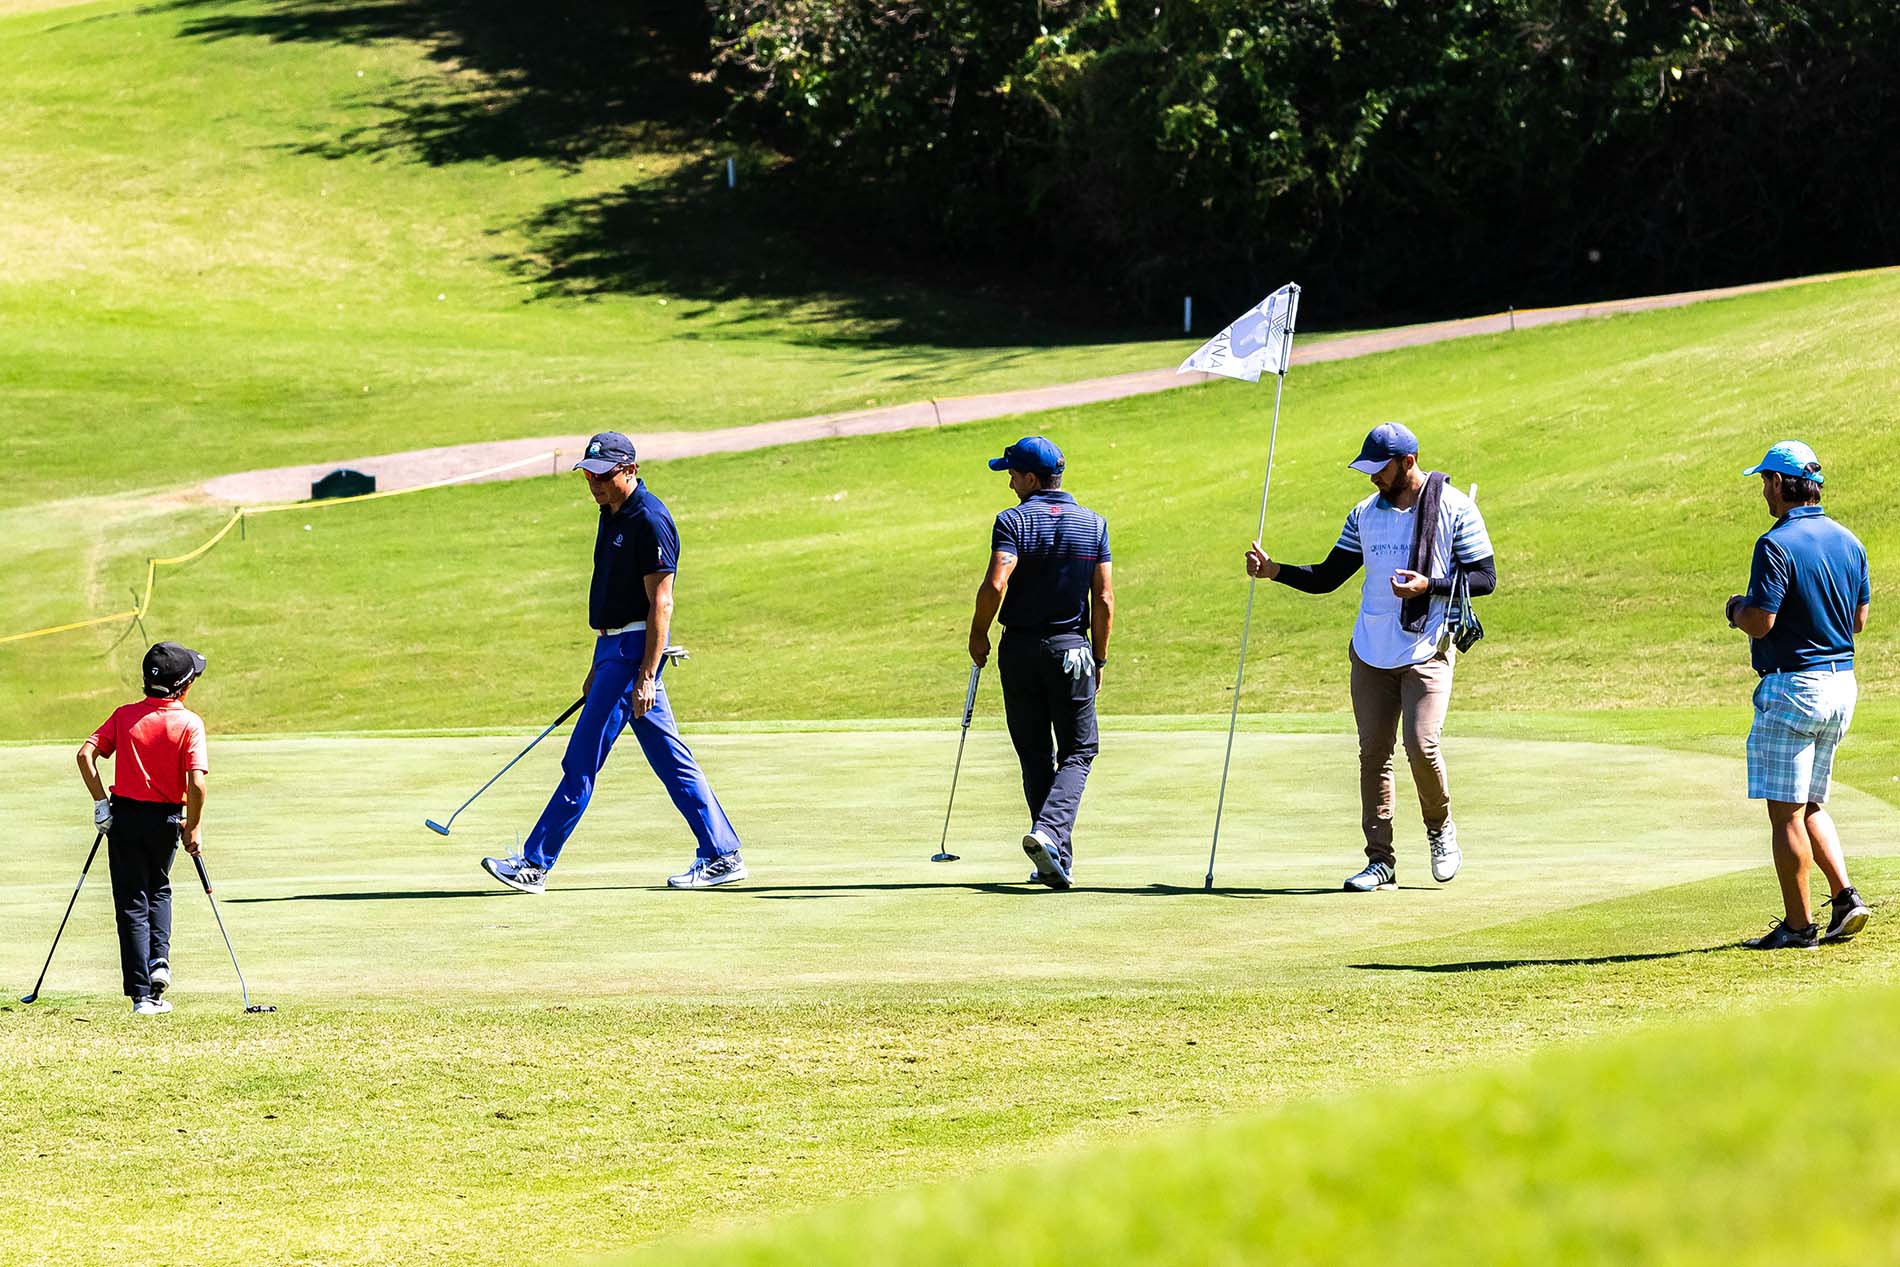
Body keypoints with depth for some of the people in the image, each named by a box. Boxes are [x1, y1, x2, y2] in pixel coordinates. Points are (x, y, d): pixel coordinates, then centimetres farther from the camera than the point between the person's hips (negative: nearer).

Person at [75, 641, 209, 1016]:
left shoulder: (125, 716, -1)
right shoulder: (189, 723, -9)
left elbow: (86, 754, -10)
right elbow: (196, 781, -18)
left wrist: (101, 802, -3)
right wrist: (194, 828, -6)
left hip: (125, 816, 1)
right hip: (166, 819, 0)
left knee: (132, 903, 4)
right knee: (158, 890, 26)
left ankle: (142, 995, 0)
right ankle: (159, 961, 5)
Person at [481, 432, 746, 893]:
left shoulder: (649, 521, -16)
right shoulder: (613, 514, 14)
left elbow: (661, 604, -19)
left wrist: (645, 677, -24)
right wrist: (599, 668, 23)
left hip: (635, 650, -10)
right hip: (614, 647, 10)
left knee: (582, 761, -8)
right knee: (671, 760, 10)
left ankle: (535, 864, -6)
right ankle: (723, 857, 11)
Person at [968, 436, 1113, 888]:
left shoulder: (1014, 521, -8)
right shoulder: (1093, 524, 2)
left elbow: (995, 584, -21)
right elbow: (1104, 600, 0)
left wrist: (978, 633, -6)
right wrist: (1099, 658, 8)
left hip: (1020, 648, -1)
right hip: (1072, 648, 1)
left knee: (1036, 757, 9)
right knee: (1077, 753, 6)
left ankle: (1057, 861, 9)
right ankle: (1050, 831, -20)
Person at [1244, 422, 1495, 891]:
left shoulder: (1455, 509, -4)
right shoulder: (1365, 514, 11)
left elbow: (1485, 578, -5)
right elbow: (1327, 578, 13)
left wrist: (1430, 585, -19)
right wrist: (1274, 570, -2)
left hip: (1427, 653, -5)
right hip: (1371, 654, 5)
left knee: (1421, 746, -17)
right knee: (1373, 753, 2)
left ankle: (1441, 829, 10)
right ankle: (1380, 861, 6)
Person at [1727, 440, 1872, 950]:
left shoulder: (1777, 545, -16)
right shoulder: (1848, 543, 8)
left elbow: (1760, 621, -21)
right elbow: (1859, 618, 15)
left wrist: (1737, 611, 0)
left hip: (1792, 687, -8)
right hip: (1841, 681, 8)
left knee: (1786, 812, -1)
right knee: (1810, 805, 19)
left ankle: (1798, 925, 1)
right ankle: (1845, 898, 5)